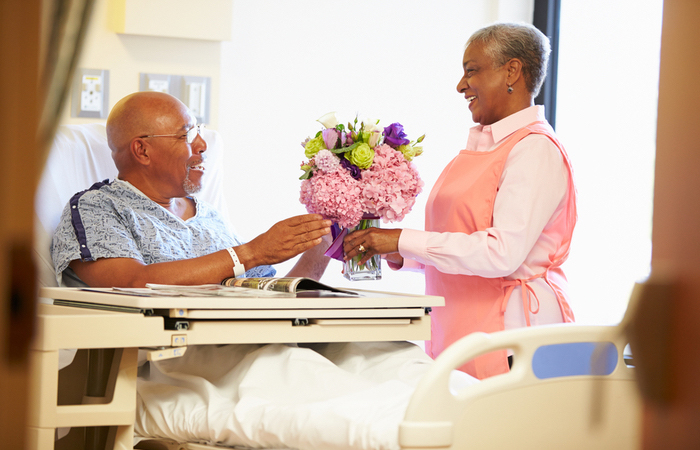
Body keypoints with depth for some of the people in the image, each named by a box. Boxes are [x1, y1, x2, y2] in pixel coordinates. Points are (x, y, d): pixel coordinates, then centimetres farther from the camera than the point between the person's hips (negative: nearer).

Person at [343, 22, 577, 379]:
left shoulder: (535, 151, -10)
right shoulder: (481, 146, 19)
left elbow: (503, 252, -20)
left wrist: (403, 241, -17)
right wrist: (396, 255, 7)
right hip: (458, 331, 8)